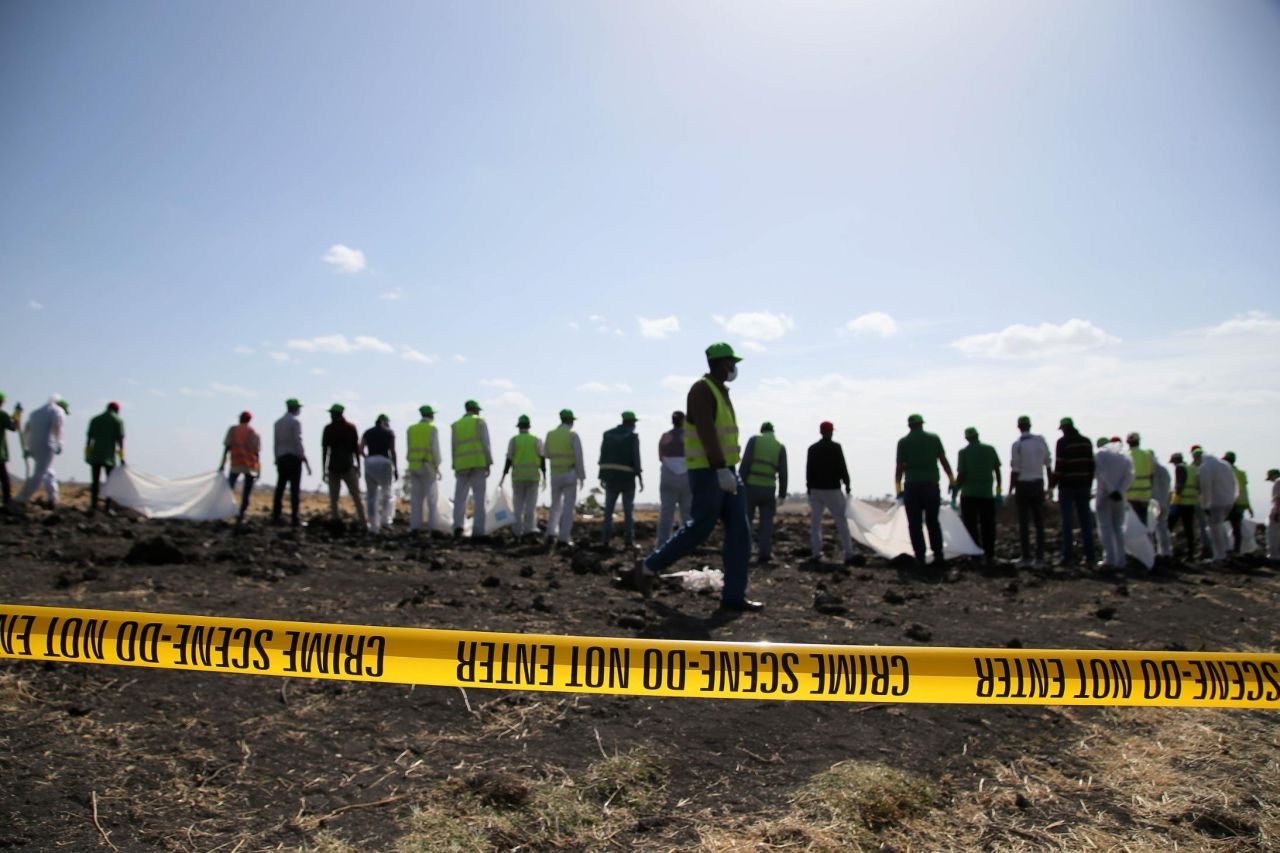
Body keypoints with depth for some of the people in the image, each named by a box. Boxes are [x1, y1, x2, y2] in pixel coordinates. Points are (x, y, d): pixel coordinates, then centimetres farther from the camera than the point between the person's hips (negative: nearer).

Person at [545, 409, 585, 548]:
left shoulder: (550, 435, 4)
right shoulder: (573, 435, -9)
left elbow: (546, 454, 14)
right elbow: (579, 458, -12)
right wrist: (582, 477, -5)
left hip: (555, 475, 4)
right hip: (570, 475, -4)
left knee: (555, 505, 17)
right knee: (568, 507, 1)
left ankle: (551, 533, 1)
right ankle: (563, 538, -3)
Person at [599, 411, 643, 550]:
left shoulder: (608, 434, 8)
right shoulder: (633, 436, -5)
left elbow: (603, 456, 7)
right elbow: (636, 458, -12)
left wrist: (602, 476, 11)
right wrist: (640, 478, -10)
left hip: (610, 475, 3)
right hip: (627, 476, -3)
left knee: (608, 509, 6)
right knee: (628, 510, 4)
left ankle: (605, 540, 0)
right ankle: (628, 541, 3)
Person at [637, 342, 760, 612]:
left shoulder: (722, 392, 19)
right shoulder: (702, 390, -12)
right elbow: (706, 433, -23)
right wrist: (721, 471, -30)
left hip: (724, 471, 9)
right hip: (707, 471, -9)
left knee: (739, 531, 1)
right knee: (700, 529, -6)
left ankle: (733, 596, 2)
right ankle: (650, 567, 12)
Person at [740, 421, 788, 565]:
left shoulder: (754, 440, 0)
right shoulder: (780, 447, 6)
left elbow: (745, 463, -9)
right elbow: (783, 473, 0)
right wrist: (782, 495, 5)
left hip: (751, 486, -1)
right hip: (768, 488, 1)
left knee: (745, 520, 8)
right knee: (766, 523, 5)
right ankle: (764, 555, -1)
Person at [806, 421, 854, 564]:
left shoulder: (812, 448, 4)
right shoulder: (836, 447, -7)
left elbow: (808, 469, 6)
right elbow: (842, 468, -7)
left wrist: (809, 486, 14)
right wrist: (847, 484, 4)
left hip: (815, 489, 3)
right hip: (832, 489, -3)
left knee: (815, 521, 8)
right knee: (841, 521, 1)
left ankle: (816, 552, 4)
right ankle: (848, 554, -2)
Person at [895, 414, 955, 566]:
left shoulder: (903, 442, 0)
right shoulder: (934, 439, 4)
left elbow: (900, 467, -4)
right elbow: (943, 461, 2)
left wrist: (898, 488, -1)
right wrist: (951, 480, 9)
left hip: (912, 486, -1)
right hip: (931, 485, 2)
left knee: (915, 524, 4)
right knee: (933, 522, 12)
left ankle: (920, 557, 0)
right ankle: (938, 555, 5)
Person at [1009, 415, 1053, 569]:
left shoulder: (1017, 444, -10)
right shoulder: (1041, 441, 2)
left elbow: (1014, 470, -10)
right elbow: (1048, 464, 6)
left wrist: (1010, 490, -3)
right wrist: (1050, 484, 15)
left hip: (1023, 485, -4)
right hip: (1038, 483, 4)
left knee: (1024, 523, 2)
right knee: (1039, 522, 7)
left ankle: (1026, 557, 1)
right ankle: (1040, 558, 7)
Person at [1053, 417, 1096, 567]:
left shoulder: (1063, 442, -8)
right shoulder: (1086, 442, 9)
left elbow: (1059, 466, -13)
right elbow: (1091, 464, 10)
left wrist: (1053, 484, -6)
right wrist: (1089, 484, 16)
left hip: (1067, 486, -5)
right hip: (1083, 486, 5)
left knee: (1067, 522, -1)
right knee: (1086, 521, 8)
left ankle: (1068, 556, -2)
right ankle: (1089, 557, 8)